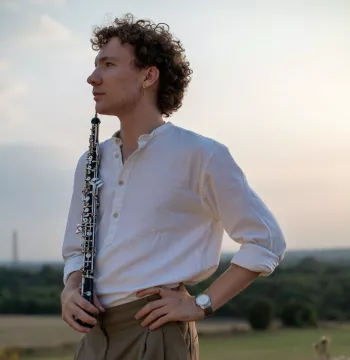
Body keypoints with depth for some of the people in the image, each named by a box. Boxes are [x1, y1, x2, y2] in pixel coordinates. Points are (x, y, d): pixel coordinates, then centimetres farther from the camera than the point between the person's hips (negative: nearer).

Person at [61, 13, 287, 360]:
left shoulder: (200, 155, -7)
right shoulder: (91, 162, 12)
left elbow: (266, 242, -5)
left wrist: (202, 304, -10)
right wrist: (69, 292, 1)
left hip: (156, 332, -6)